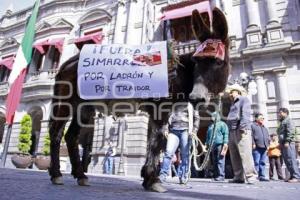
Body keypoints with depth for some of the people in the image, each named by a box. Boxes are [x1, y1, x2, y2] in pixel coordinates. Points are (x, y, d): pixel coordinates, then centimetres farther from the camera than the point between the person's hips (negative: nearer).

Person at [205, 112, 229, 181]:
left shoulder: (222, 124, 5)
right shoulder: (210, 126, 26)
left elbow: (226, 134, -5)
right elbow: (208, 136, 29)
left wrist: (225, 143, -15)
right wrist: (206, 144, 20)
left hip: (220, 145, -7)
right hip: (212, 146, 7)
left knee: (220, 161, -10)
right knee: (214, 161, 6)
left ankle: (221, 176, -8)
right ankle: (216, 175, 10)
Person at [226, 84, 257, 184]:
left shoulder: (244, 99, 6)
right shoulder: (233, 104, 30)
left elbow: (245, 113, -10)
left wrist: (243, 126, -22)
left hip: (241, 131, -8)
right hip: (232, 131, 8)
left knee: (245, 154, -15)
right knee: (234, 156, 4)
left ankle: (251, 176, -13)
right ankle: (239, 176, 7)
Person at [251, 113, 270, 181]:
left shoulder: (264, 128, 25)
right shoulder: (252, 126, 2)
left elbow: (268, 137, 27)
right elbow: (251, 135, -7)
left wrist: (268, 145, 16)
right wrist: (253, 144, -13)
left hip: (264, 148, 7)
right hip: (256, 148, -7)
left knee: (263, 162, 6)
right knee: (256, 162, -8)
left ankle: (262, 176, 10)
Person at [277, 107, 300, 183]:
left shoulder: (288, 120, -1)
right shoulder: (282, 122, 27)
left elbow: (291, 132, -14)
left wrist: (287, 141, -21)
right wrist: (281, 143, 19)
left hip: (288, 143, -10)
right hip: (283, 144, 10)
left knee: (291, 160, -12)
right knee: (287, 160, 7)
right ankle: (292, 176, 10)